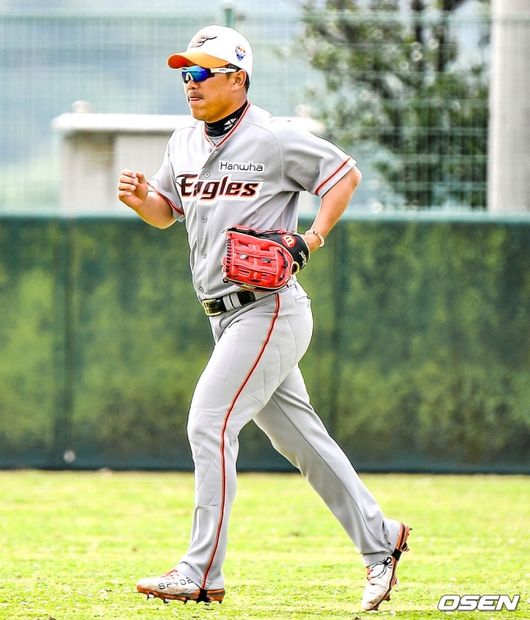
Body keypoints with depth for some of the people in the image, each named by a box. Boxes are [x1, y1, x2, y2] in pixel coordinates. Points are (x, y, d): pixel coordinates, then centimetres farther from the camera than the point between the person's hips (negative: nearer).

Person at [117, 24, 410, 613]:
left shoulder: (273, 138, -11)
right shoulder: (184, 142, 11)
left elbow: (345, 173, -4)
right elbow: (167, 210, 20)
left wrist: (315, 233, -16)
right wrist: (140, 199, -2)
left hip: (268, 309, -8)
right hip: (229, 316, 8)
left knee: (210, 422, -15)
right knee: (298, 435, 14)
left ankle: (201, 573, -13)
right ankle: (378, 538, 24)